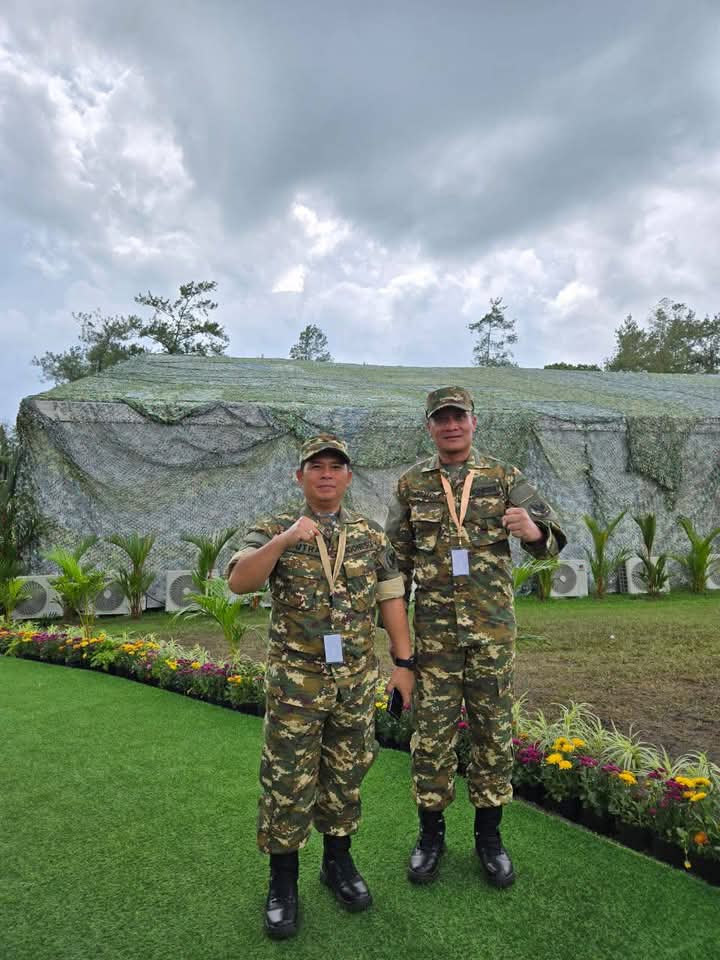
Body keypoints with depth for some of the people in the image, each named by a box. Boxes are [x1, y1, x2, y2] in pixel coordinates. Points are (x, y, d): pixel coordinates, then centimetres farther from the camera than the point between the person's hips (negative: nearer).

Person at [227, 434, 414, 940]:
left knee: (346, 774, 15)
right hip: (295, 681, -2)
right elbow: (238, 581, -18)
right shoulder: (274, 530, -3)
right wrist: (283, 539, -30)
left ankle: (338, 861, 36)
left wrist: (404, 662, 2)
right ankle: (283, 881, 25)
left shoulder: (372, 535, 3)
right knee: (288, 780, 6)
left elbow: (391, 599, 5)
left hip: (357, 680, 3)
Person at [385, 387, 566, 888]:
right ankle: (431, 833, 27)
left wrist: (534, 531, -27)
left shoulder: (505, 478, 2)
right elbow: (397, 560, 8)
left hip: (493, 628, 0)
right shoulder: (411, 484, 3)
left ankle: (489, 835, 29)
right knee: (432, 730, 7)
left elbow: (553, 538, -2)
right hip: (434, 630, 0)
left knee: (493, 729, 10)